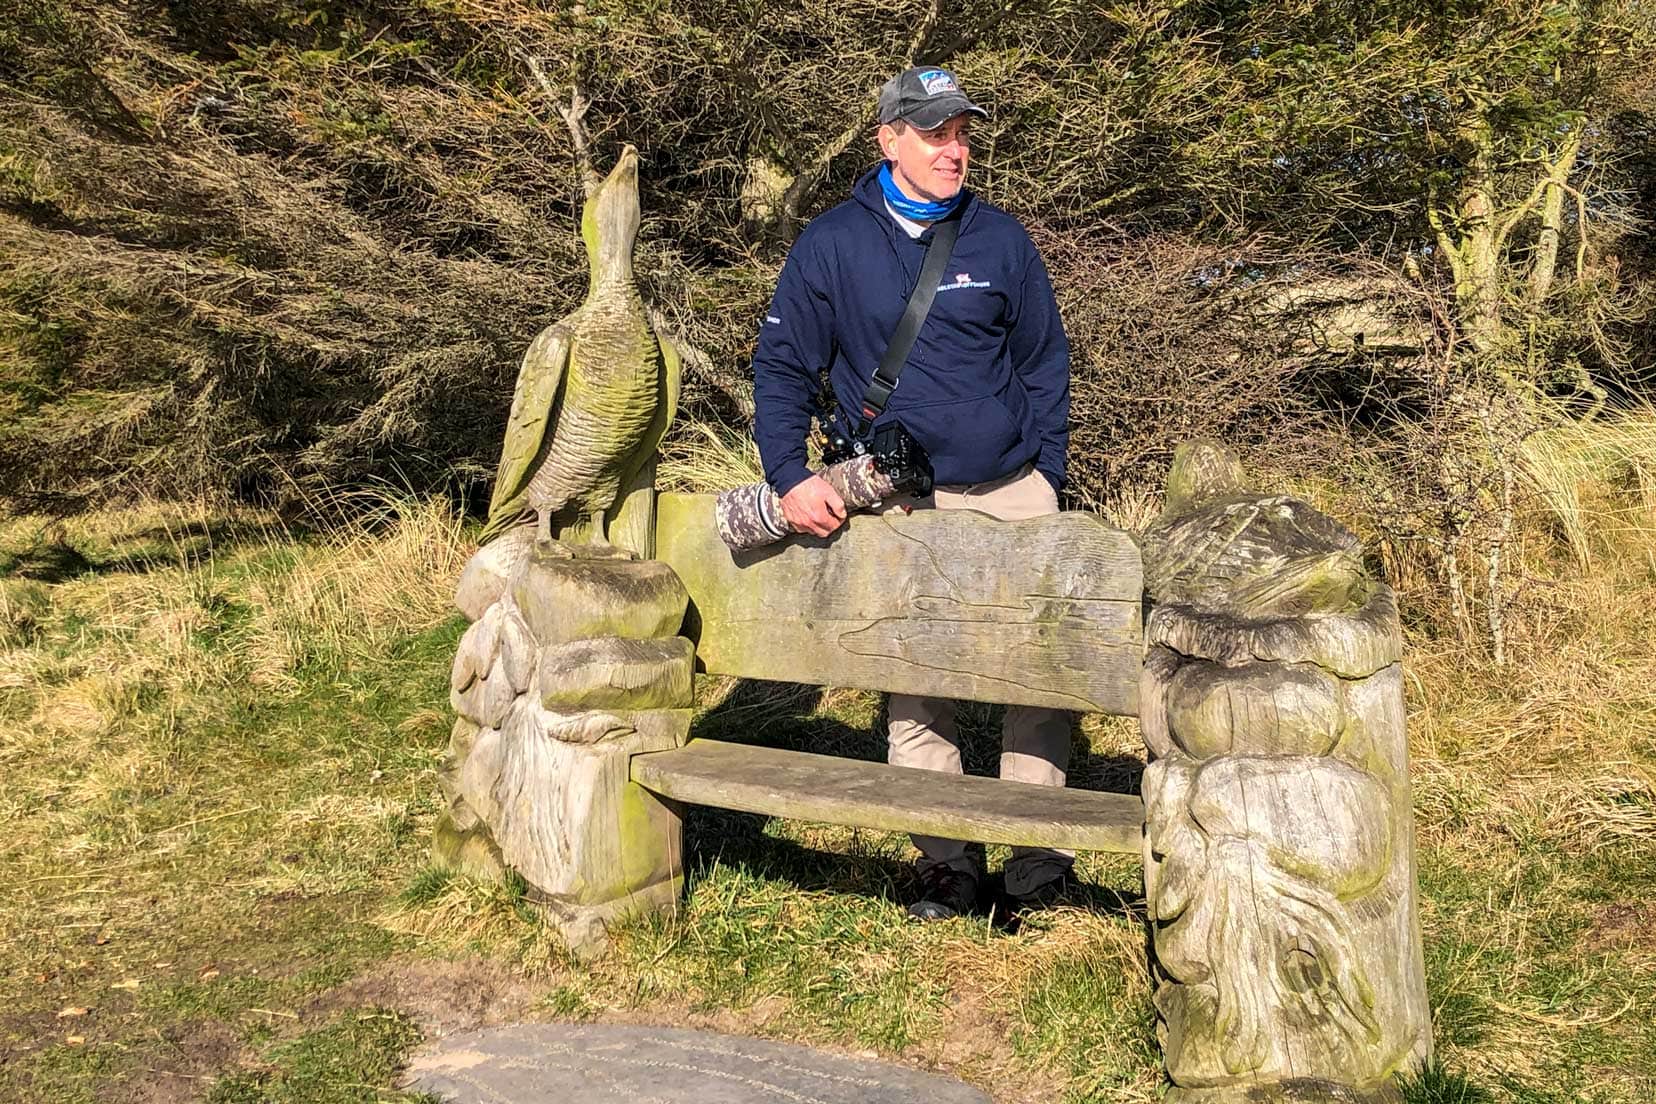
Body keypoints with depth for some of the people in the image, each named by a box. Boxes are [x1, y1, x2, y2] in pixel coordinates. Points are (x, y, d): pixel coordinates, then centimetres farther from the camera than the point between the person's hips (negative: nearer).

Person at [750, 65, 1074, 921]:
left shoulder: (1000, 240, 3)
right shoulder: (831, 244, -2)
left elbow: (1045, 363, 10)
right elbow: (782, 366, 1)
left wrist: (1048, 477, 3)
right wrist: (790, 477, -11)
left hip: (1013, 491, 2)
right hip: (901, 500, -1)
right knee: (913, 681, 1)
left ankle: (1036, 850, 15)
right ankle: (947, 862, 12)